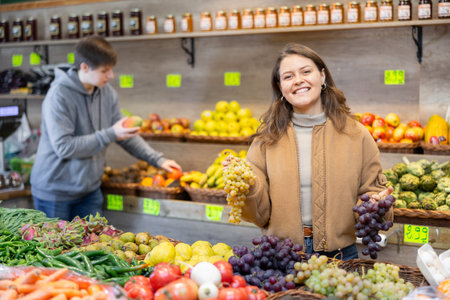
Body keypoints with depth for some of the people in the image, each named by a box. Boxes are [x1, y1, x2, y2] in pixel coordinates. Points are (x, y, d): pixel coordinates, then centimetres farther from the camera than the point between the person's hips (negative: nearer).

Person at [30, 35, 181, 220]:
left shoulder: (107, 92, 0)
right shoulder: (59, 95, -20)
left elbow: (124, 135, 9)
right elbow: (63, 147, -26)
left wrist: (157, 159, 1)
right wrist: (110, 135, -27)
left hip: (89, 190, 6)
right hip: (55, 192, -5)